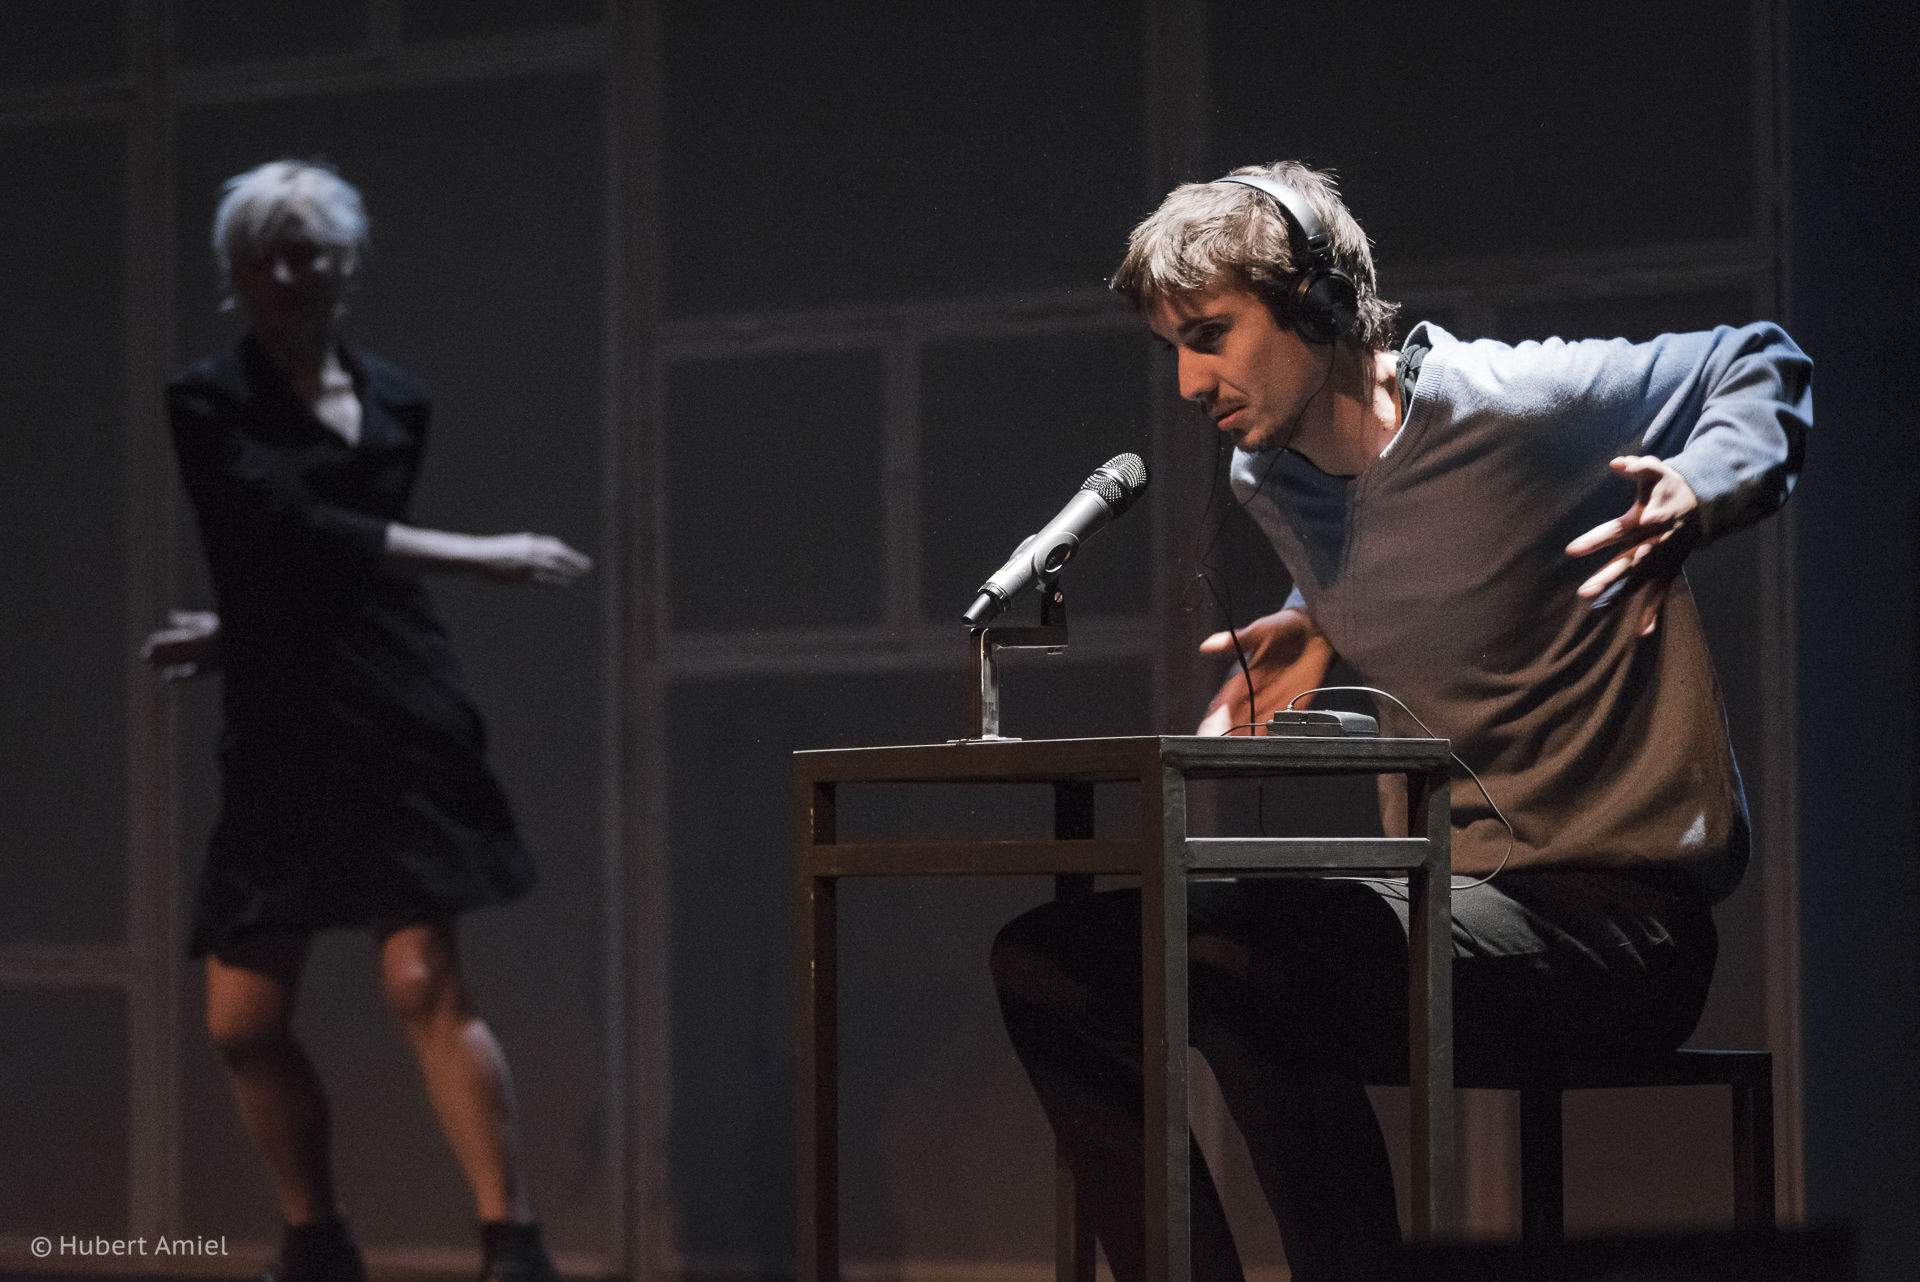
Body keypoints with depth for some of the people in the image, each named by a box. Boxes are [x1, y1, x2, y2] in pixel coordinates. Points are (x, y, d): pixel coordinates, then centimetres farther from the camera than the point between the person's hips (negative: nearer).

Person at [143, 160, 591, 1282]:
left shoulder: (399, 401, 10)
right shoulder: (211, 403, 0)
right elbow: (291, 533, -15)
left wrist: (246, 629, 12)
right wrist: (483, 556, -16)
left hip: (403, 722, 0)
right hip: (278, 736, 0)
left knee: (424, 982, -15)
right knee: (243, 1021, 1)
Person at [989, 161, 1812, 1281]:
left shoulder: (1521, 407, -12)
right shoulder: (1268, 483, 9)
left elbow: (1765, 369, 2)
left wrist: (1696, 496, -16)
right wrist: (1318, 630, 12)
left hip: (1616, 913, -8)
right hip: (1441, 894, 8)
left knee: (1236, 956, -32)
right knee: (1050, 962, -2)